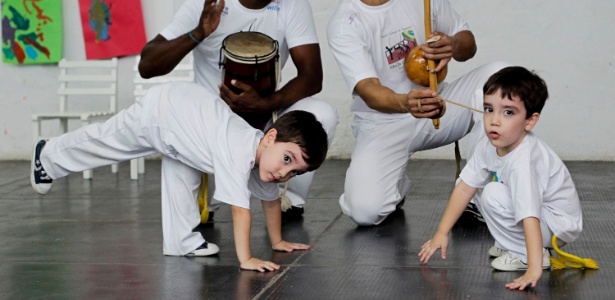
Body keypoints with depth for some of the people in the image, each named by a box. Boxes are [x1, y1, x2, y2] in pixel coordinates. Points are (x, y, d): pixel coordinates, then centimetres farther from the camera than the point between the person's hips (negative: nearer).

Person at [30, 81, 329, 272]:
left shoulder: (268, 155, -13)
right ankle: (47, 157, 40)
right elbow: (240, 209, -41)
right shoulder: (239, 153, -39)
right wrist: (245, 259, -39)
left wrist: (277, 241, 7)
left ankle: (182, 241, 28)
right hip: (158, 110, -6)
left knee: (184, 183, 12)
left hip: (185, 107, 6)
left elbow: (270, 199, 4)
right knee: (104, 142, 16)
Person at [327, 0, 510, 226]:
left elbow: (468, 43, 6)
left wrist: (455, 45, -20)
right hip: (382, 122, -4)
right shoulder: (343, 24, -17)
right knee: (365, 211, -28)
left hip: (436, 103, 4)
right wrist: (405, 102, -52)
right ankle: (396, 186, 11)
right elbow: (368, 90, -29)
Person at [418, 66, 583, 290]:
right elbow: (464, 188, -1)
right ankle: (511, 243, 9)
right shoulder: (488, 146, -9)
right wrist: (442, 233, 0)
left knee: (492, 195, -23)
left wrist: (533, 268, -45)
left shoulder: (523, 161, -33)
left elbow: (530, 217, -39)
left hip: (560, 225, -9)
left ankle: (523, 254, -11)